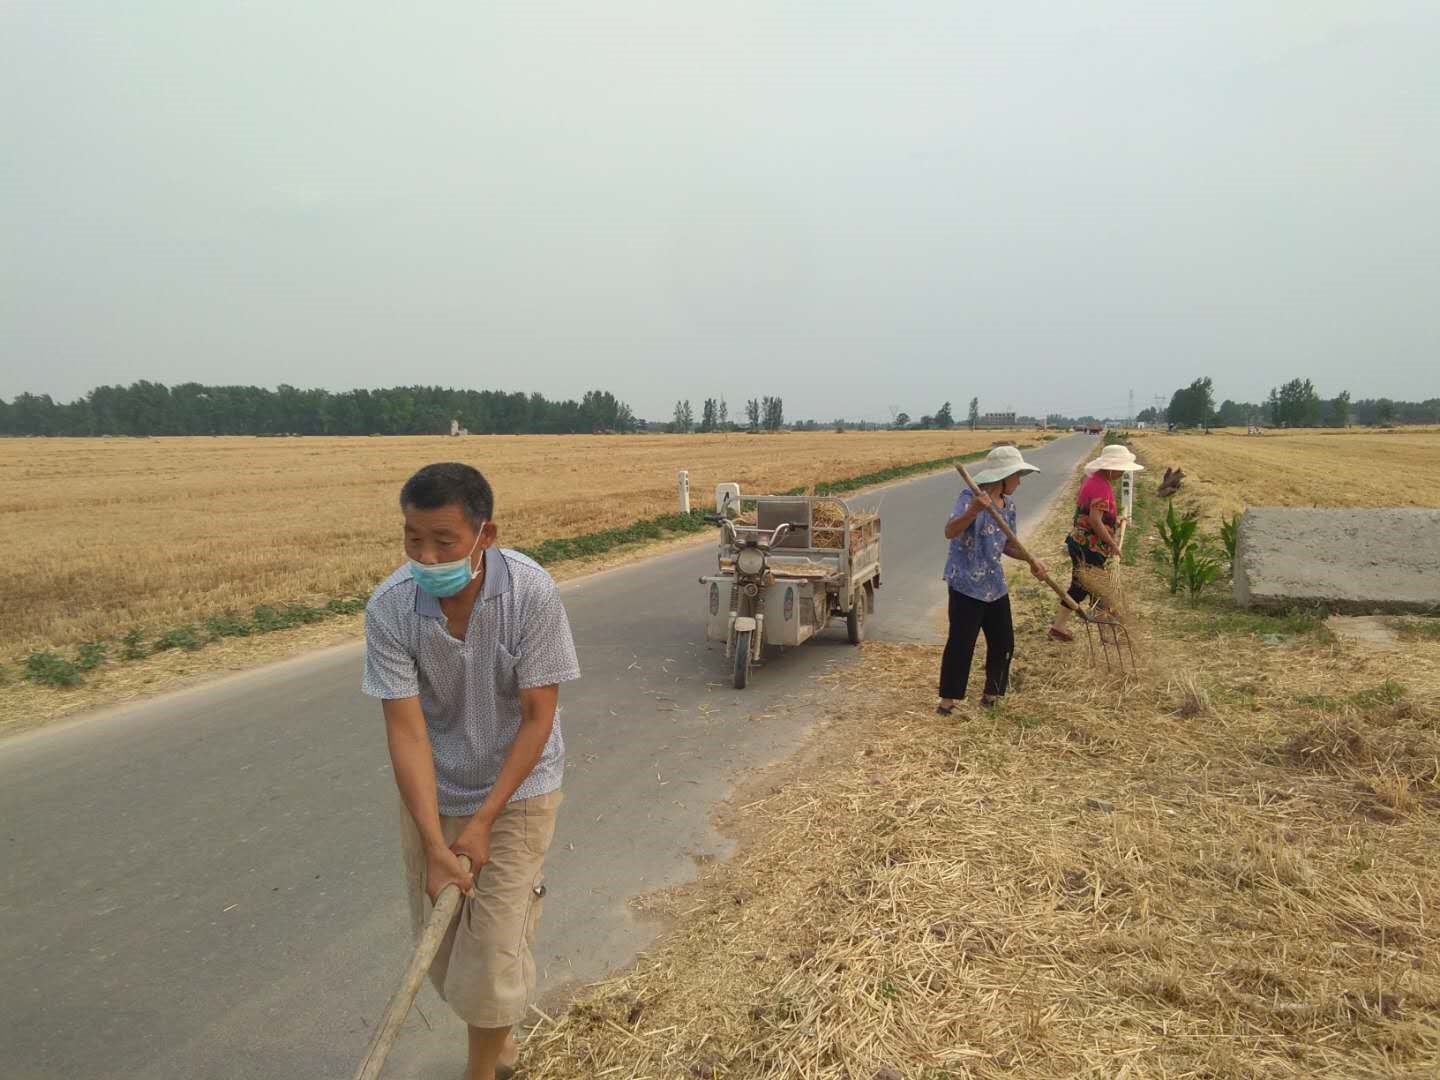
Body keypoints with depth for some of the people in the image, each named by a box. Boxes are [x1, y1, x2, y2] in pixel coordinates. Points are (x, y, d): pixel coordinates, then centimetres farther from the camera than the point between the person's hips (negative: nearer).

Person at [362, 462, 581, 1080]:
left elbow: (538, 716, -19)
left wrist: (484, 821, -19)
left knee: (492, 947, -2)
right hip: (430, 793, 3)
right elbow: (406, 732, -20)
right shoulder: (388, 609, -22)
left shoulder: (532, 594, -26)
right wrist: (434, 848, -24)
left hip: (515, 790, -2)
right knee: (440, 941, 15)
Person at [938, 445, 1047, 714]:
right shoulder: (971, 497, -16)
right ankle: (948, 701, 8)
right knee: (961, 644, -5)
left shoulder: (1008, 504, 9)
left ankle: (991, 696, 31)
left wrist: (1031, 560, 4)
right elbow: (949, 532, -30)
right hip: (967, 584, -8)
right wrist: (973, 511, -46)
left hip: (995, 585, 8)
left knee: (1003, 643, 14)